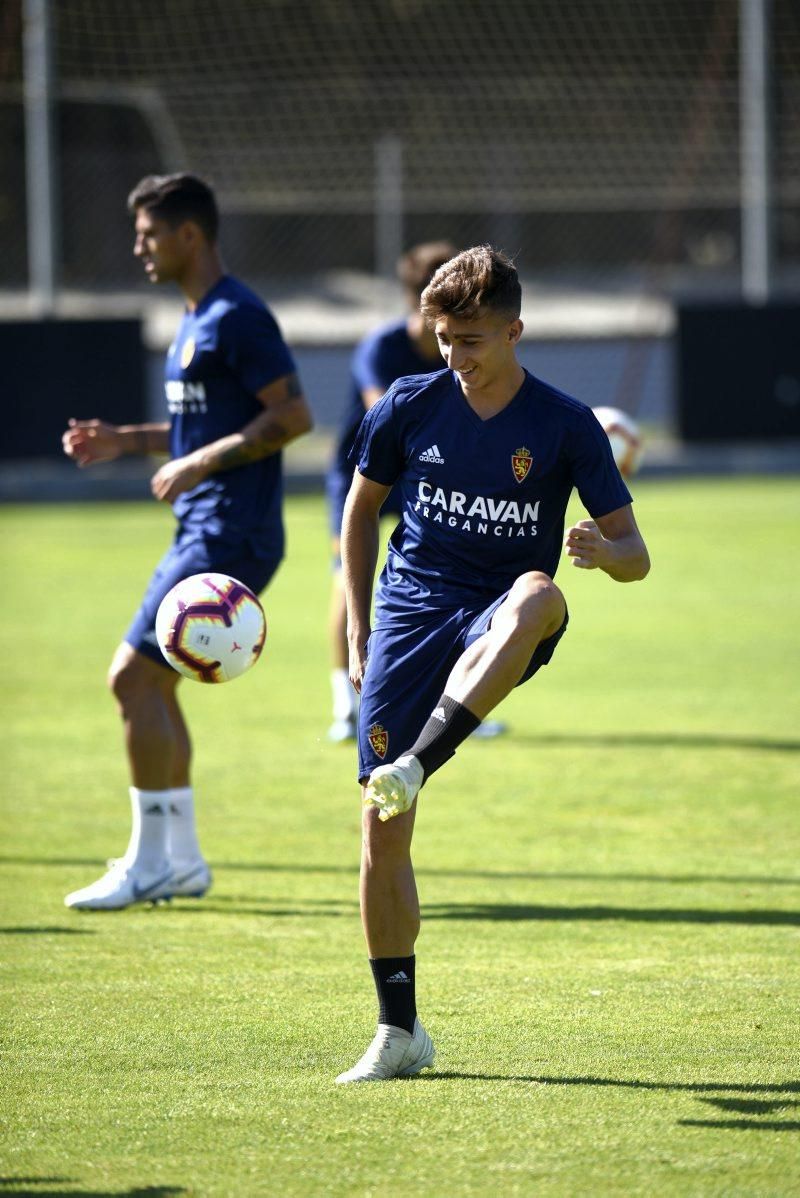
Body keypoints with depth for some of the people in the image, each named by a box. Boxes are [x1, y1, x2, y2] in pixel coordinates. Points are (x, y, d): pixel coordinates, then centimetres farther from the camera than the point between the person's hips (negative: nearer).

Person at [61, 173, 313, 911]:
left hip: (232, 538, -10)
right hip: (203, 534, 10)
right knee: (152, 683, 12)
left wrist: (203, 463, -19)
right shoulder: (196, 320, 17)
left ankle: (147, 863, -6)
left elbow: (293, 415, -19)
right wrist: (127, 441, 14)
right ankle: (183, 860, 18)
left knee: (134, 676, -11)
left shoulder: (236, 318, -14)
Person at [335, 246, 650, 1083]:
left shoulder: (565, 427, -2)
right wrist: (358, 632, 11)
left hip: (499, 628, -2)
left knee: (538, 595, -41)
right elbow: (360, 511, 17)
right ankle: (399, 1030, 4)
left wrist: (604, 550, -26)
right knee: (382, 828, -8)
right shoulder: (409, 408, 3)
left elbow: (634, 556, -1)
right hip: (411, 617, 2)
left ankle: (414, 764, -49)